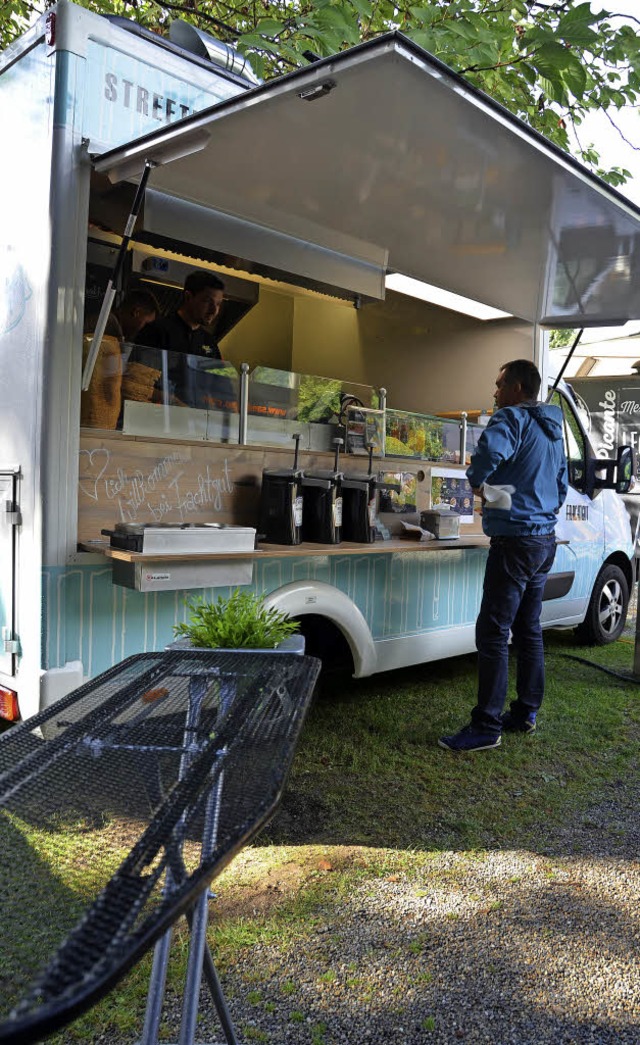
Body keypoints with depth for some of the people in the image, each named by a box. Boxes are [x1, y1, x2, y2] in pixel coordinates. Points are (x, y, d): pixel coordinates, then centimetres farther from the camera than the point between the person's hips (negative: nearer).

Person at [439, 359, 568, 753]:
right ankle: (526, 713, 24)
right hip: (546, 540, 10)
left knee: (493, 632, -7)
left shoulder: (513, 418, -12)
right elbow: (562, 484, 26)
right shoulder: (553, 428, 17)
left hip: (515, 540, -10)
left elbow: (491, 449, -35)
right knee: (529, 629, 15)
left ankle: (487, 727, -4)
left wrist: (477, 481, -18)